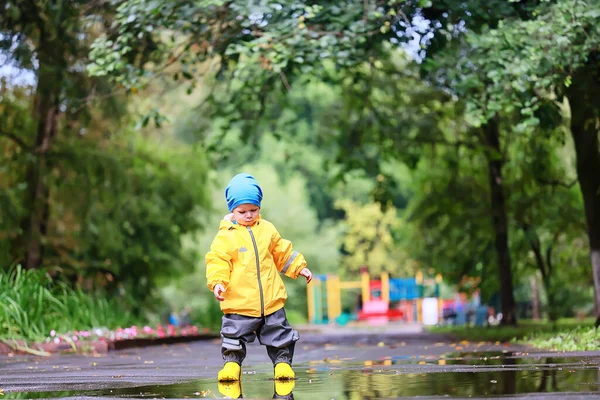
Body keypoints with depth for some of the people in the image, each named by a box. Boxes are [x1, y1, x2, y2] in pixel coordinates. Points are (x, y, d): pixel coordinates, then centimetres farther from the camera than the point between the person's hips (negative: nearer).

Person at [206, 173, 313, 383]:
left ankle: (283, 361, 23)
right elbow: (218, 261, -9)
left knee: (279, 334, 10)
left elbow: (282, 252, 19)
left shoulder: (267, 229, 8)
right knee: (234, 335, 2)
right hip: (239, 302, -3)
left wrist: (299, 268, 18)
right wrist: (218, 282, -23)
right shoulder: (225, 236, -4)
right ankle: (232, 362, 18)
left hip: (271, 300, 3)